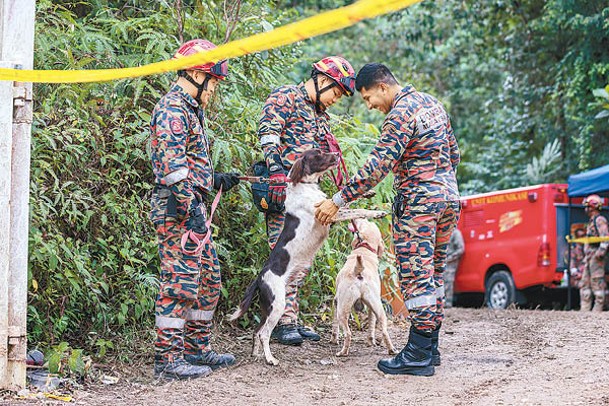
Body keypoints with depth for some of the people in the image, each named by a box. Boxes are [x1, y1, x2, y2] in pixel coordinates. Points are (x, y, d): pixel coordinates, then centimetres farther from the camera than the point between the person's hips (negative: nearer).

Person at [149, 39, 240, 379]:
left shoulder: (191, 109, 21)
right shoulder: (172, 110, -13)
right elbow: (172, 166, -22)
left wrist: (217, 181, 31)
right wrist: (190, 209, -24)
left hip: (194, 208, 11)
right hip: (178, 210, -11)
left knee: (208, 279, 15)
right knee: (181, 281, -9)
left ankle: (196, 348, 24)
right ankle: (168, 358, -5)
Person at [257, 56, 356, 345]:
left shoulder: (321, 115, 24)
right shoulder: (284, 97, -3)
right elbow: (268, 133, -15)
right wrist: (277, 171, -26)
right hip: (283, 191, -9)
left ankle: (291, 319, 15)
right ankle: (283, 323, -7)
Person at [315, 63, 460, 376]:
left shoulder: (401, 113, -15)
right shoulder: (431, 103, 14)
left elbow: (377, 166, -21)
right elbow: (453, 153, 21)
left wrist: (338, 200, -20)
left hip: (418, 201, -9)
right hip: (448, 198, 9)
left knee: (416, 275, -6)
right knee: (433, 274, 13)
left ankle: (418, 354, -6)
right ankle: (430, 347, 18)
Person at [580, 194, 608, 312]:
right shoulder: (592, 221, 22)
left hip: (597, 257, -10)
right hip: (589, 256, 10)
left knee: (597, 284, -9)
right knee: (585, 283, 9)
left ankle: (598, 310, -8)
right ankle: (584, 309, 10)